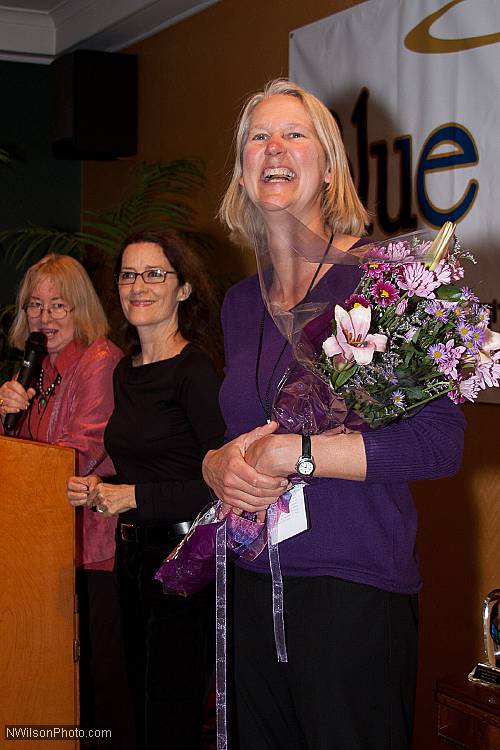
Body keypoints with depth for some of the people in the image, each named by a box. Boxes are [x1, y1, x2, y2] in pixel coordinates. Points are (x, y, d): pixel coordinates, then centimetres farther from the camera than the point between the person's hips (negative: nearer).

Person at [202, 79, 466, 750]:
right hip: (254, 585, 6)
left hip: (354, 587, -6)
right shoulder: (240, 303, 11)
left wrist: (292, 452, -16)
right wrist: (219, 465, -3)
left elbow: (440, 441, -16)